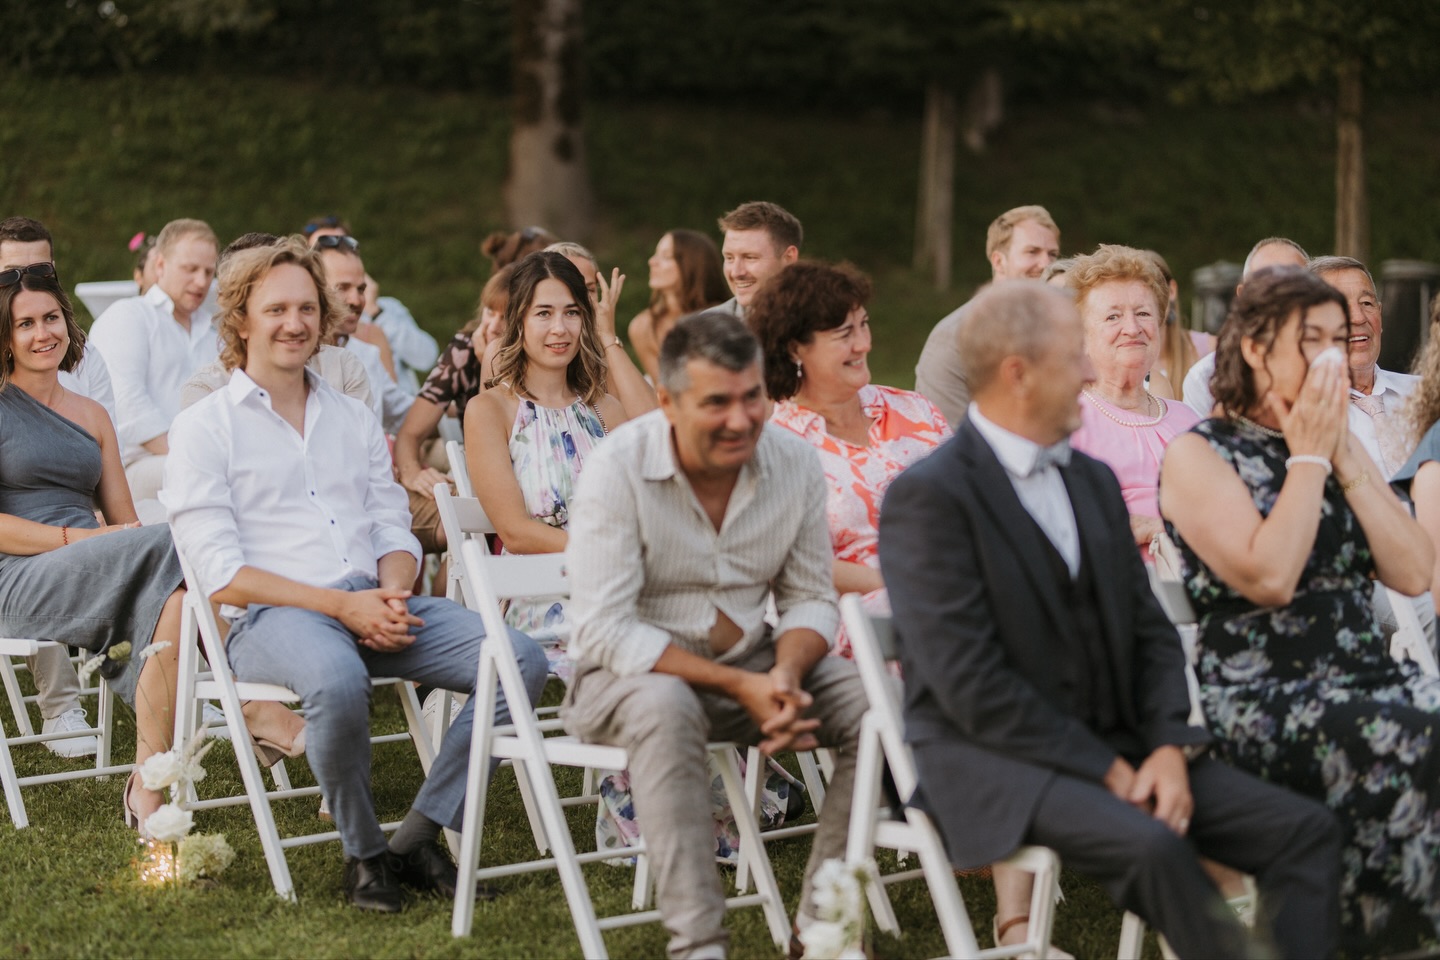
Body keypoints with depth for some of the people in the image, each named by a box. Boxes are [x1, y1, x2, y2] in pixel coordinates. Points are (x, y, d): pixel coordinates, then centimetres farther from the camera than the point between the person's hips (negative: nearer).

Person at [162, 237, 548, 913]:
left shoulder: (353, 419, 23)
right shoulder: (202, 429, 5)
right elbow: (223, 575, -5)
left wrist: (391, 595, -7)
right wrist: (342, 605, -15)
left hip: (372, 605, 6)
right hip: (268, 617, -5)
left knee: (519, 659, -18)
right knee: (337, 679, -41)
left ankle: (417, 837, -12)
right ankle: (363, 853, -16)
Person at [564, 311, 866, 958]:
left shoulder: (794, 461, -3)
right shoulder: (617, 469, -17)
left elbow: (810, 597, 4)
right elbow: (605, 629, -20)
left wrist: (784, 676, -19)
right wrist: (737, 687, -27)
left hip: (752, 665, 5)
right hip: (628, 675, -4)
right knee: (664, 705, -38)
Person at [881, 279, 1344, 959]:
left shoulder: (1093, 481, 15)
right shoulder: (929, 496, -10)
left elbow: (1151, 634, 14)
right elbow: (969, 682, -17)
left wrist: (1170, 748, -6)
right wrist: (1108, 771, -16)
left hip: (1117, 744, 8)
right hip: (993, 759, -7)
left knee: (1305, 830, -10)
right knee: (1152, 847, -35)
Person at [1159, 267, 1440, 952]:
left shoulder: (1342, 447, 18)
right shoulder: (1199, 455, -1)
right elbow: (1269, 579, -16)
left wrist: (1346, 458, 1)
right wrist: (1309, 457, -7)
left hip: (1368, 676, 6)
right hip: (1259, 698, -6)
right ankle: (1382, 930, -22)